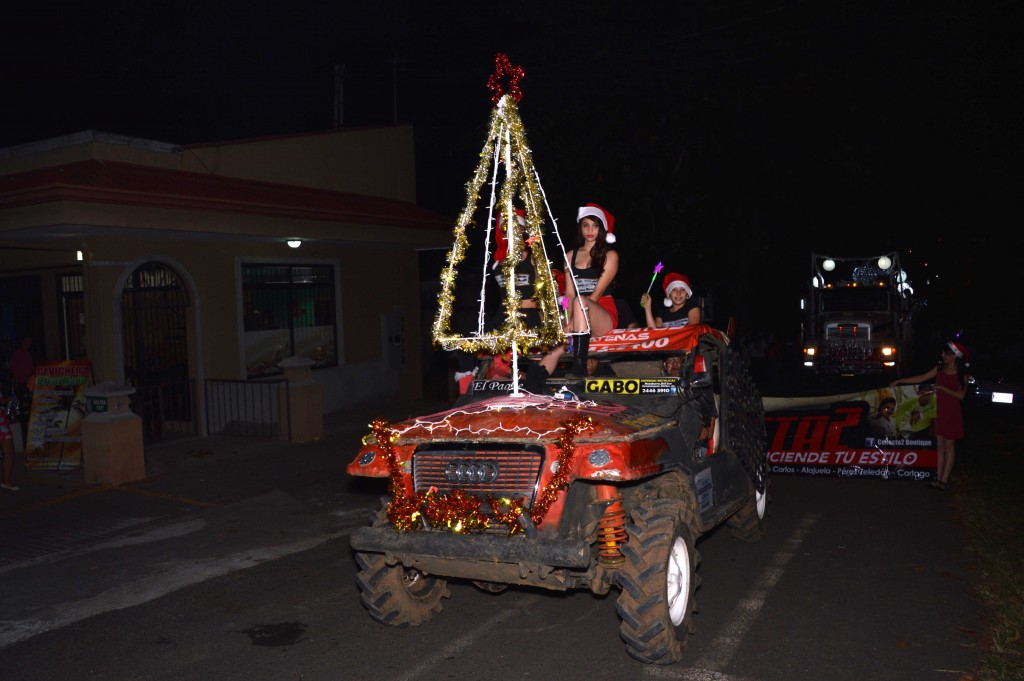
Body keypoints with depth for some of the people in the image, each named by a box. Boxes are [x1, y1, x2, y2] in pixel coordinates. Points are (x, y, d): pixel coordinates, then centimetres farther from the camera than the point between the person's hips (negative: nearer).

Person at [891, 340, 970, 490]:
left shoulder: (961, 374, -5)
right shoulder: (939, 369, 8)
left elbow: (961, 395, -12)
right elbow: (921, 378, 12)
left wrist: (943, 388, -20)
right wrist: (900, 381, 9)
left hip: (952, 413, -5)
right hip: (938, 411, 5)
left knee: (949, 445, 2)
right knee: (939, 445, 7)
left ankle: (944, 479, 4)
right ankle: (938, 478, 11)